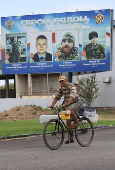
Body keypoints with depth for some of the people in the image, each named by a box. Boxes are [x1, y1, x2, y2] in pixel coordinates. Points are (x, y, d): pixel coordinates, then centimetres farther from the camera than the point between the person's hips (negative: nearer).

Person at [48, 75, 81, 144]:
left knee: (69, 109, -39)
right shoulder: (61, 88, 2)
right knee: (68, 121, 2)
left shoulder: (71, 86, -20)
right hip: (69, 105, 7)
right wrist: (52, 105, -11)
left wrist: (67, 104, -47)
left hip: (76, 103, -7)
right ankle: (71, 138, 11)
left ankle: (76, 121, -15)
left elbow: (72, 96, -34)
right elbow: (57, 97, 4)